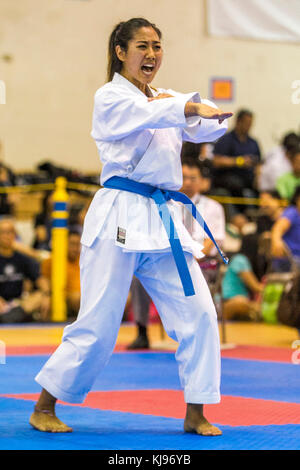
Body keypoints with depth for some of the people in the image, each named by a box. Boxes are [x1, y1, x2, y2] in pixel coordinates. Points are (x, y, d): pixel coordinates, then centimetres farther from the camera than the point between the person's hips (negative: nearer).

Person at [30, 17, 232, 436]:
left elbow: (212, 126, 5)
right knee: (98, 324, -6)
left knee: (198, 314, -2)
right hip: (121, 220, -6)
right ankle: (43, 408, 10)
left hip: (162, 222, 6)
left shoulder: (163, 99, 18)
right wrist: (193, 106, -38)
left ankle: (195, 414, 8)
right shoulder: (110, 98, -2)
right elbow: (148, 115, -23)